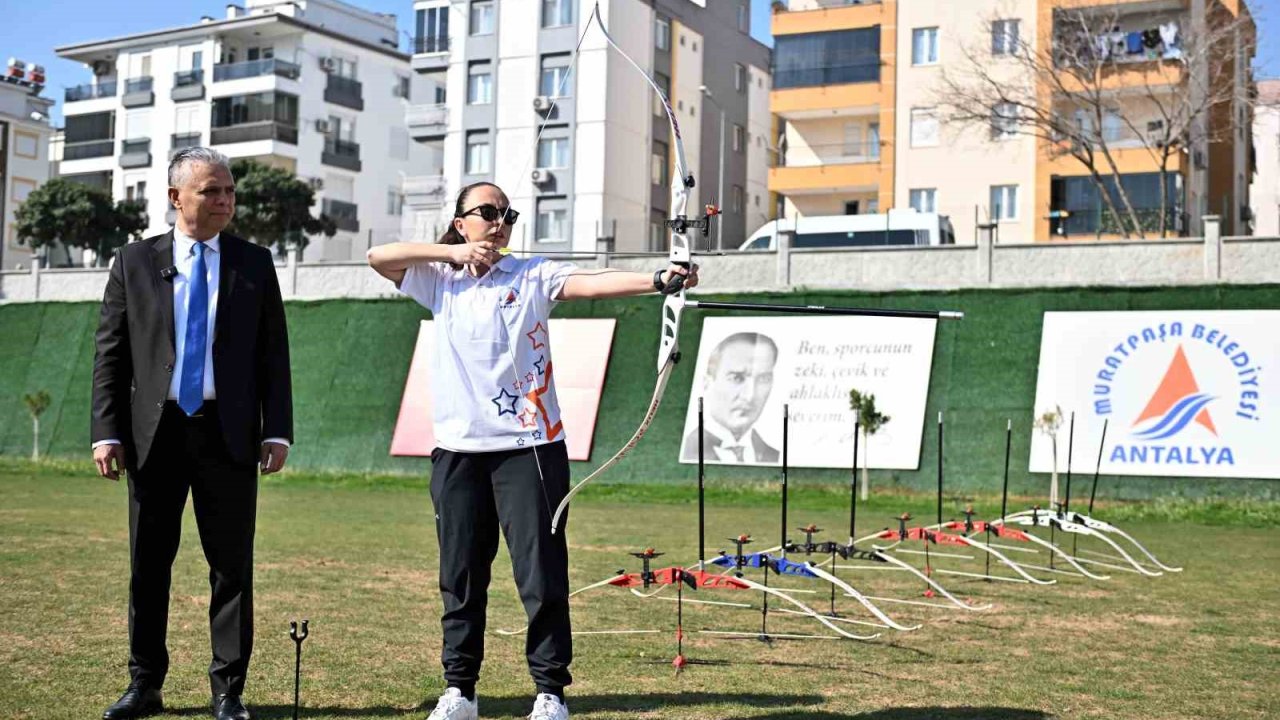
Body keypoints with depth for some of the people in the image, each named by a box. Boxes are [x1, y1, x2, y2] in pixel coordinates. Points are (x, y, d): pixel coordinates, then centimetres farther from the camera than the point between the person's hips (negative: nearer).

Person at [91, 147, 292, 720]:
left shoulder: (255, 264, 7)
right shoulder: (134, 262, 6)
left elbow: (273, 354, 5)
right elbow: (110, 355, 5)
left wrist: (277, 431, -3)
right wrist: (107, 431, -4)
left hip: (228, 435, 0)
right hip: (154, 433, 0)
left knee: (232, 566, 3)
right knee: (148, 565, 8)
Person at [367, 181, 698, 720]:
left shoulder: (532, 275, 3)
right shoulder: (440, 280, 11)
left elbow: (592, 283, -12)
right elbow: (378, 256, 1)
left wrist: (658, 280, -28)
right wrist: (451, 252, -4)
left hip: (528, 445, -2)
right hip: (458, 448, 2)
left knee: (542, 574, -4)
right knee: (460, 576, 9)